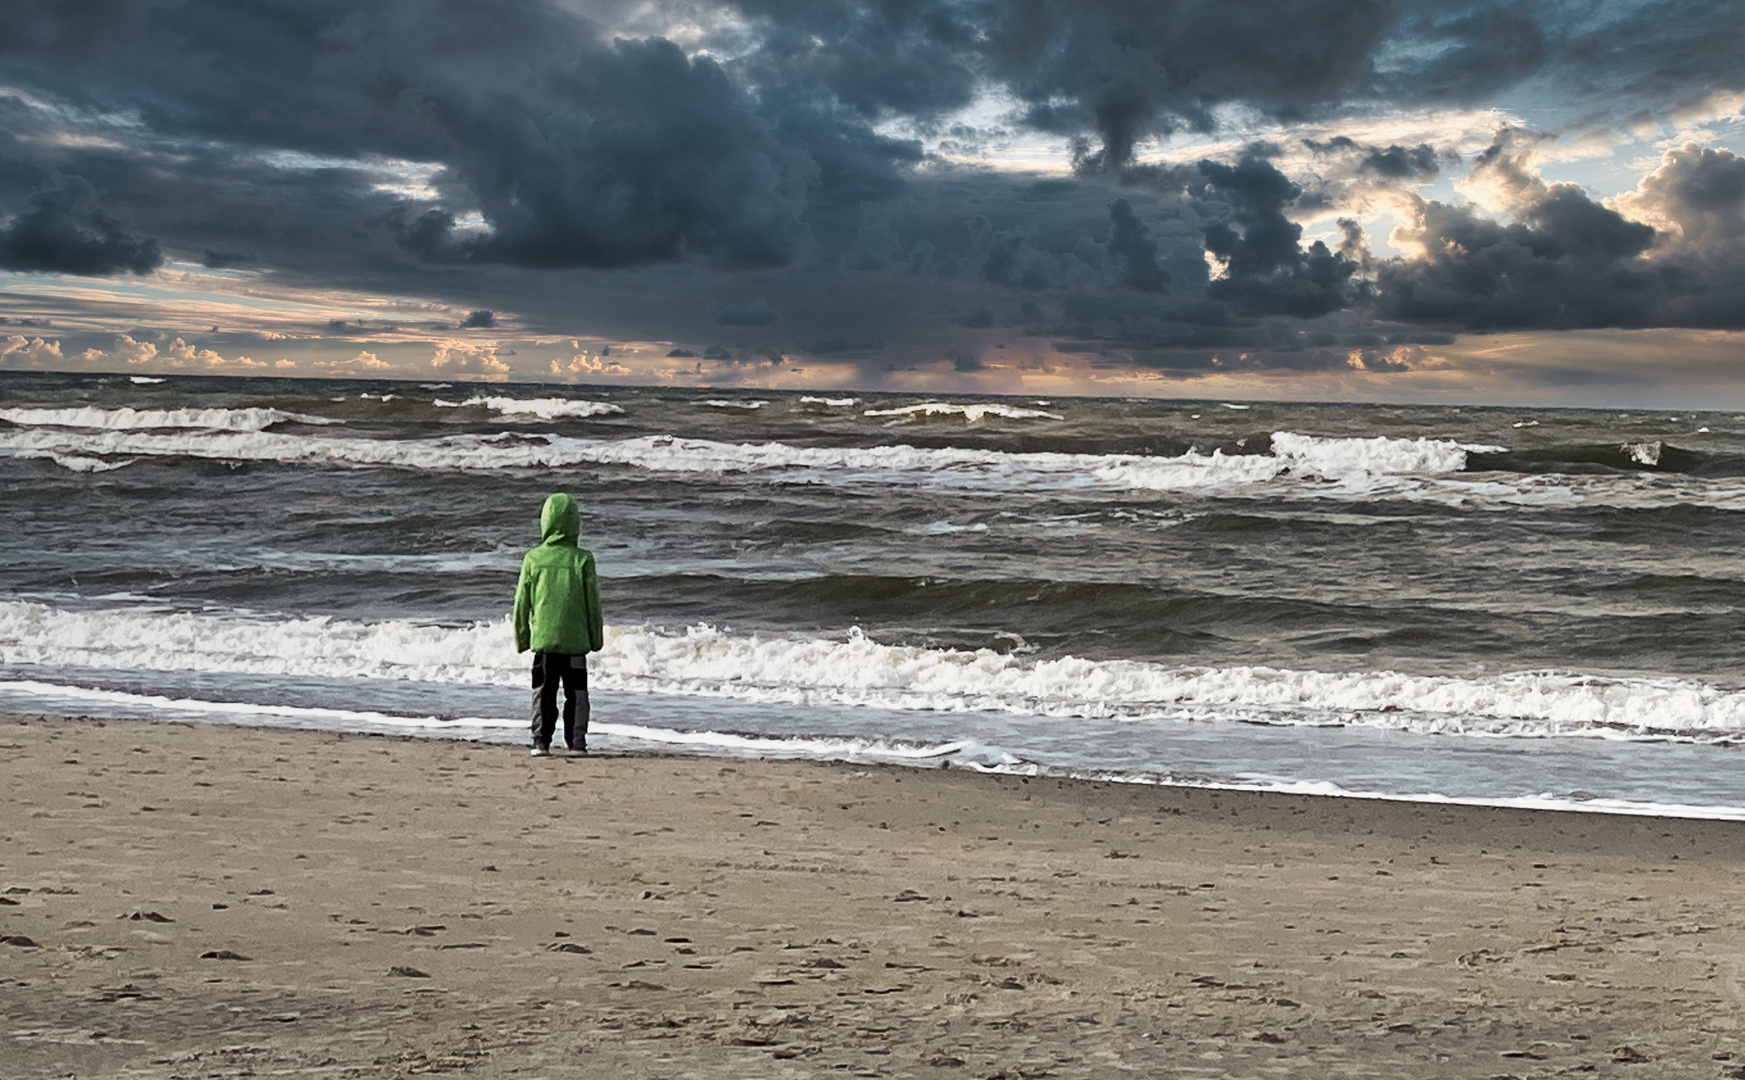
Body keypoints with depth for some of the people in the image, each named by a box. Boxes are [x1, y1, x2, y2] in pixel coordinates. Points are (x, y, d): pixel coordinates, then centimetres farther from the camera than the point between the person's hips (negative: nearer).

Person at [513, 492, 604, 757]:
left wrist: (521, 637, 14)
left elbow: (522, 602, 3)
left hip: (543, 637, 1)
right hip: (575, 638, -1)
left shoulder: (533, 558, -3)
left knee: (543, 692, 9)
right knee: (576, 693, 7)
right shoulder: (583, 559, -6)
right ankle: (577, 742, 4)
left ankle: (541, 742, 7)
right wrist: (596, 637, 10)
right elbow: (593, 602, -1)